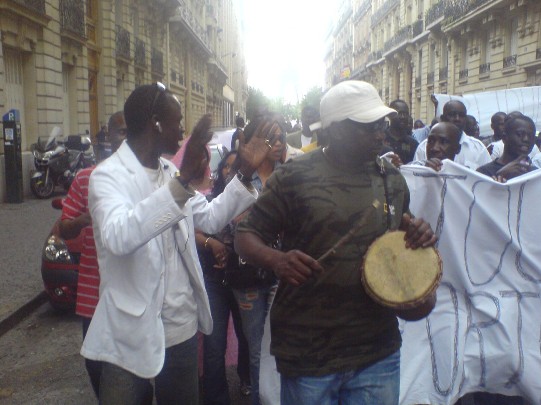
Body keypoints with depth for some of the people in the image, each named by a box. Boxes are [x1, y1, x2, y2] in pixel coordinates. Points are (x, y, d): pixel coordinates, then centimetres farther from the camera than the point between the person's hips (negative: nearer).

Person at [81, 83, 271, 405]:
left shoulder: (170, 172, 7)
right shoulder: (109, 175, -16)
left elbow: (210, 218, 11)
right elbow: (118, 237, -34)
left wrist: (244, 174, 0)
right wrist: (183, 181, -42)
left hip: (183, 327, 7)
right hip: (132, 336, -7)